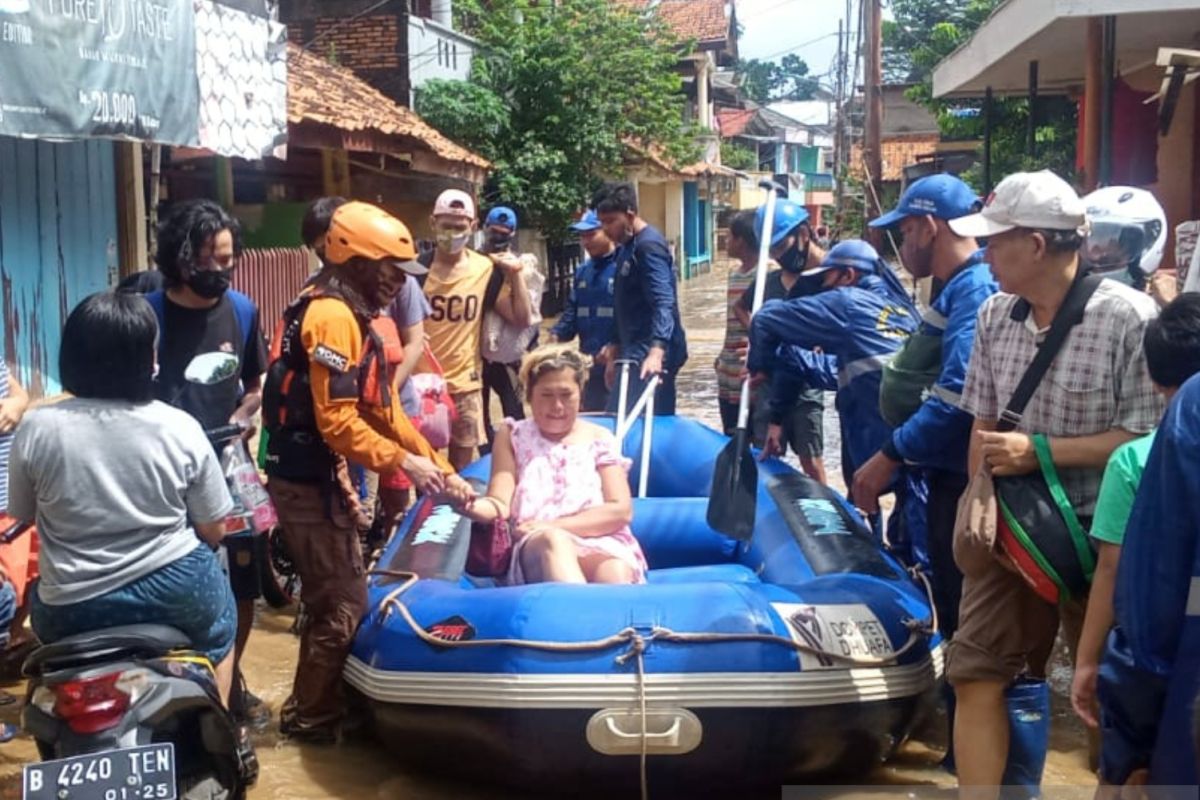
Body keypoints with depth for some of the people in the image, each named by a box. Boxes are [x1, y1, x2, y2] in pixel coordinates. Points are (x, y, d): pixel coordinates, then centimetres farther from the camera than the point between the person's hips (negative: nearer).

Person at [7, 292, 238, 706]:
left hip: (72, 611, 1)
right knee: (218, 619, 31)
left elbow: (21, 516, 3)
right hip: (173, 591, -1)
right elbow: (213, 531, -3)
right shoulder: (180, 427, -11)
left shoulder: (35, 429, -11)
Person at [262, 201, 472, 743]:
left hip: (323, 475, 10)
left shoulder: (361, 317, 13)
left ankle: (317, 703, 34)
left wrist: (441, 469, 8)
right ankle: (309, 717, 14)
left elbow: (385, 411, 13)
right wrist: (404, 461, -19)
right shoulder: (333, 317, -19)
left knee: (337, 595, 20)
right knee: (343, 603, -1)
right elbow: (336, 422, -24)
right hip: (307, 477, -10)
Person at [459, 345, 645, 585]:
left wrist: (554, 525, -10)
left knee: (616, 575, -38)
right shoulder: (513, 435, 16)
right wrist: (467, 503, -21)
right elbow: (500, 505, 4)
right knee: (552, 540, -40)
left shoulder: (600, 440, 15)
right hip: (536, 549, -1)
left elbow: (620, 510, 3)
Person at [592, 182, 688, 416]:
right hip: (636, 351, 10)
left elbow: (663, 303, -26)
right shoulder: (628, 247, 17)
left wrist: (656, 351, -39)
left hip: (649, 354, -10)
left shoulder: (648, 246, -14)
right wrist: (615, 348, 24)